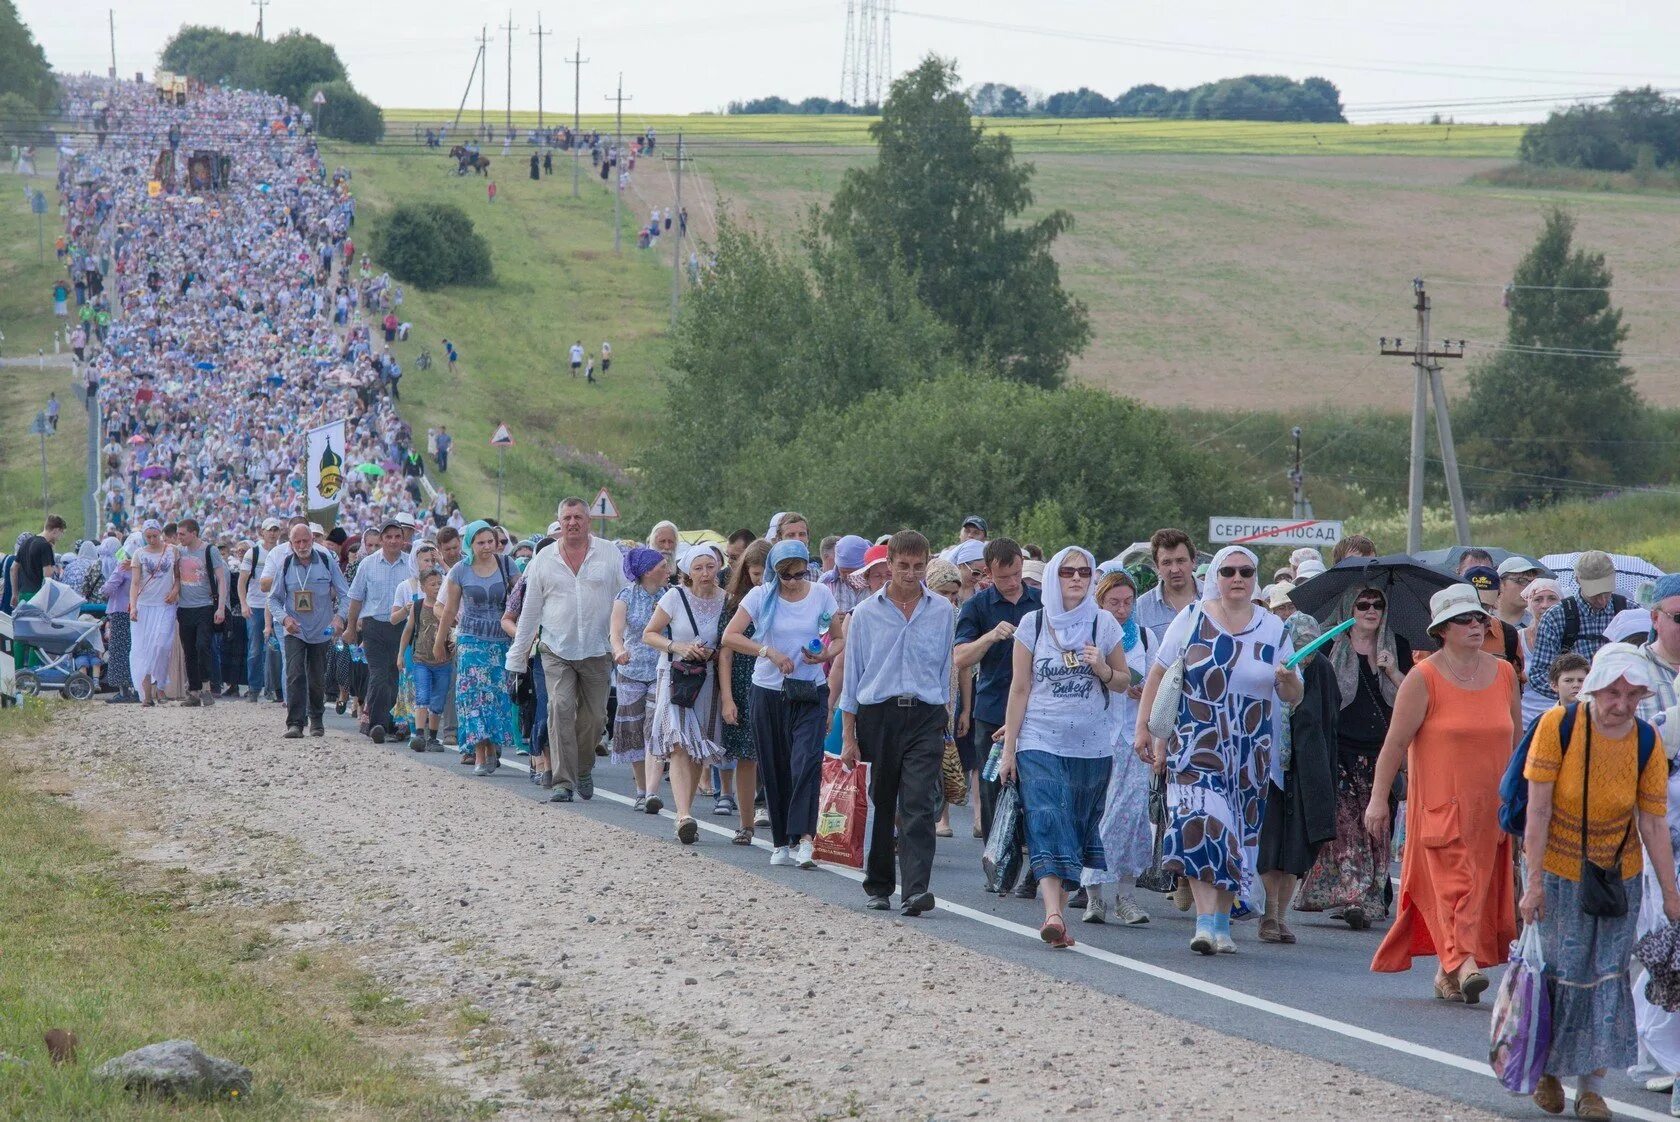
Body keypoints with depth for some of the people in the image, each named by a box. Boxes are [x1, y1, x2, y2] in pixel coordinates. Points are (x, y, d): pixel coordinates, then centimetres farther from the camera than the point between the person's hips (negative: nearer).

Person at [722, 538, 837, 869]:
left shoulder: (821, 595, 3)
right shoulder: (761, 596, -1)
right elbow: (730, 636, -5)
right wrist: (769, 652, -17)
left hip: (810, 693, -1)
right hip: (768, 691, 1)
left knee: (807, 761, -18)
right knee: (775, 769, 5)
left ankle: (804, 839, -25)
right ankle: (781, 842, 14)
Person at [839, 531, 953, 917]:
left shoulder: (942, 611, 7)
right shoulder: (865, 613, 6)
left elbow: (948, 668, 13)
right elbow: (851, 674, 8)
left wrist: (946, 720, 11)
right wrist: (848, 737, 5)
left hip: (925, 715, -1)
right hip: (877, 714, 1)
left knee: (918, 805, -12)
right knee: (880, 805, 8)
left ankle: (915, 890, -20)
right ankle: (878, 885, 21)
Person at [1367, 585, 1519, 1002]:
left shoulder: (1503, 673, 8)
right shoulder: (1424, 678, -6)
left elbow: (1517, 737, 18)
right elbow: (1395, 740, -5)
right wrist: (1379, 797, -7)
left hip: (1490, 805, 5)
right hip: (1438, 803, -5)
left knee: (1482, 883, 5)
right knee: (1452, 879, -14)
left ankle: (1446, 973, 14)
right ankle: (1464, 964, -23)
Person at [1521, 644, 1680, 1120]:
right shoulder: (1558, 725, -18)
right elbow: (1538, 809, -16)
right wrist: (1534, 880, -17)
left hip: (1620, 875, 2)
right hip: (1559, 871, -2)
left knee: (1607, 977, 1)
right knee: (1563, 974, 0)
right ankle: (1549, 1071, 22)